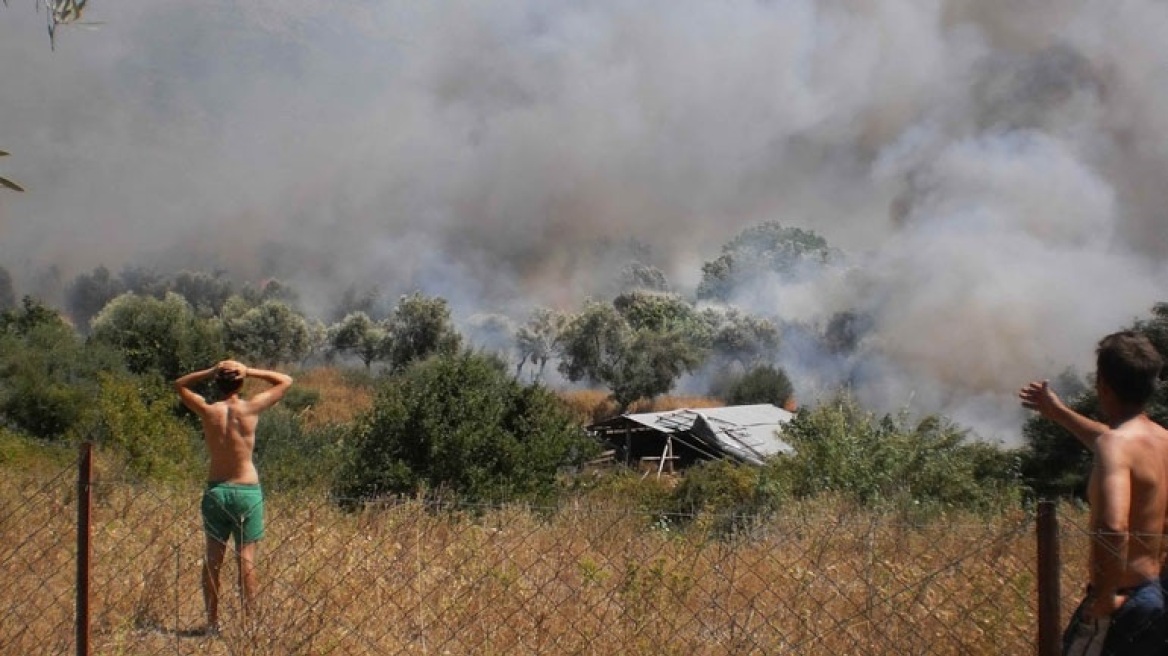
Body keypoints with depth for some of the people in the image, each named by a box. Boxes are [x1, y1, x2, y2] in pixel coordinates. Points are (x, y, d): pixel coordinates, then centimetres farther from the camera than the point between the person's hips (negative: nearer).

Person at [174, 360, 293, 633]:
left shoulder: (207, 410, -5)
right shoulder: (250, 409, -10)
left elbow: (179, 384, 15)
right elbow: (285, 381, 3)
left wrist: (210, 372, 2)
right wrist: (249, 371, -4)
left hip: (215, 490, 2)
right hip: (247, 491, -2)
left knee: (213, 558, 9)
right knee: (246, 558, 0)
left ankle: (212, 622, 12)